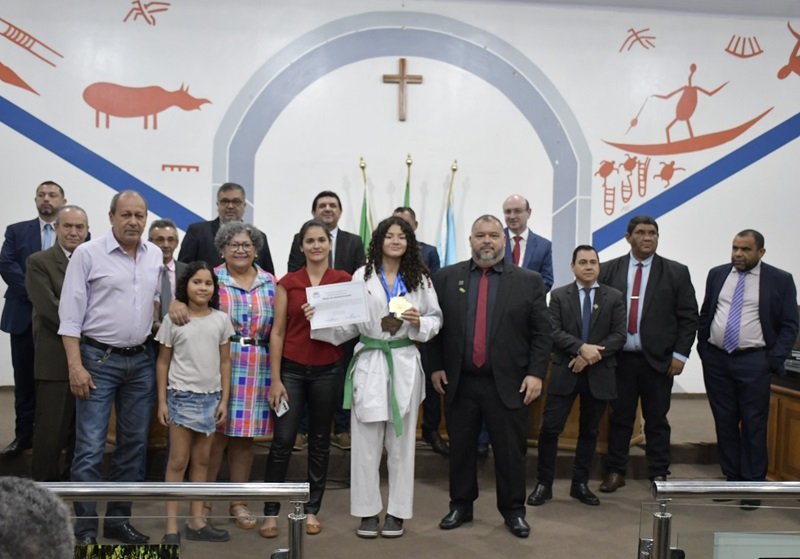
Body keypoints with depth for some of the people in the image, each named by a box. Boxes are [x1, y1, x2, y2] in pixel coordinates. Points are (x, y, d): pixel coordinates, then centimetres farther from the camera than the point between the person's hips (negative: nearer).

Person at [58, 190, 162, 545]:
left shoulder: (155, 255, 7)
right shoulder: (88, 253, -6)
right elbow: (70, 313, -8)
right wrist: (75, 366, -13)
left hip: (142, 360, 5)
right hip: (98, 359, -5)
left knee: (134, 444, 10)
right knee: (90, 448, -4)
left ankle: (119, 519, 22)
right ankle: (85, 527, 7)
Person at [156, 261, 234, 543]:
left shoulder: (221, 320, 3)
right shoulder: (173, 319, -4)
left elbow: (225, 362, 7)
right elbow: (163, 362, 1)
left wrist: (224, 399, 3)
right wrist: (162, 401, -3)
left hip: (210, 396, 3)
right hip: (181, 395, -3)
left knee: (202, 460, 11)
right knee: (178, 461, 0)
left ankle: (197, 521, 20)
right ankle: (171, 526, 7)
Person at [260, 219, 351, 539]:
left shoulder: (344, 280, 2)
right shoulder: (287, 283, 1)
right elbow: (277, 332, 0)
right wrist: (275, 379, -5)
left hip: (328, 370, 1)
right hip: (292, 369, -1)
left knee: (320, 441, 10)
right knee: (282, 440, -2)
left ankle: (312, 510, 22)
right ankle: (271, 512, 10)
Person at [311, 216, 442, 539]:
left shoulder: (420, 278, 4)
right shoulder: (362, 276, 1)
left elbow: (436, 319, 7)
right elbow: (350, 323, 1)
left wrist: (419, 323, -13)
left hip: (405, 364, 1)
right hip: (369, 363, -1)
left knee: (401, 441, 8)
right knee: (366, 442, 3)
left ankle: (397, 511, 20)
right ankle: (368, 511, 16)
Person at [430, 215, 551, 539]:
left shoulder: (529, 281, 1)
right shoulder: (447, 278, 4)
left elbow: (541, 333, 0)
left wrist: (535, 373, -7)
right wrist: (436, 367, 3)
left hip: (508, 384, -1)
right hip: (459, 382, 2)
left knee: (511, 451, 7)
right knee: (460, 449, 12)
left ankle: (513, 511, 24)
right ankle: (460, 506, 28)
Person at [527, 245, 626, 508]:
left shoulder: (614, 297, 5)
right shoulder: (559, 295, 3)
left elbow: (619, 335, -2)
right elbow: (554, 332, -6)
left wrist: (593, 354, -15)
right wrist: (582, 347, -20)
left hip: (599, 374, 1)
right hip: (565, 371, -1)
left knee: (589, 431, 10)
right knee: (550, 428, -4)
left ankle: (580, 484, 22)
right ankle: (544, 484, 7)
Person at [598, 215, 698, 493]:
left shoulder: (676, 272, 2)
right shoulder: (608, 270, 4)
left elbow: (688, 317, 1)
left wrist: (680, 354, -5)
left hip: (658, 359, -1)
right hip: (619, 358, 1)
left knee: (656, 420, 8)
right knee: (619, 418, 9)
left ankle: (659, 474, 20)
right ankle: (615, 471, 21)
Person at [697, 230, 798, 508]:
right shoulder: (717, 274, 7)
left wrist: (775, 360, -9)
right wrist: (702, 348, 8)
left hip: (753, 362, -4)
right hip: (715, 359, 4)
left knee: (753, 425, 2)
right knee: (724, 422, 11)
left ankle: (752, 486, 12)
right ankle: (732, 479, 23)